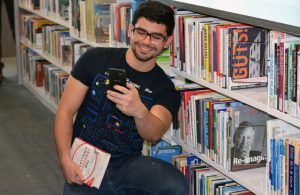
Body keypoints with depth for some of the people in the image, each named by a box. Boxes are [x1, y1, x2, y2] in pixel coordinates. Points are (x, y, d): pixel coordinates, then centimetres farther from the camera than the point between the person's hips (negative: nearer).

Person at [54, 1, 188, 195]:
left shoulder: (166, 89, -1)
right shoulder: (95, 59, -1)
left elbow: (154, 134, -21)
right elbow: (66, 110, 0)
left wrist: (140, 111, -44)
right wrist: (65, 159, -14)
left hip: (128, 164, 0)